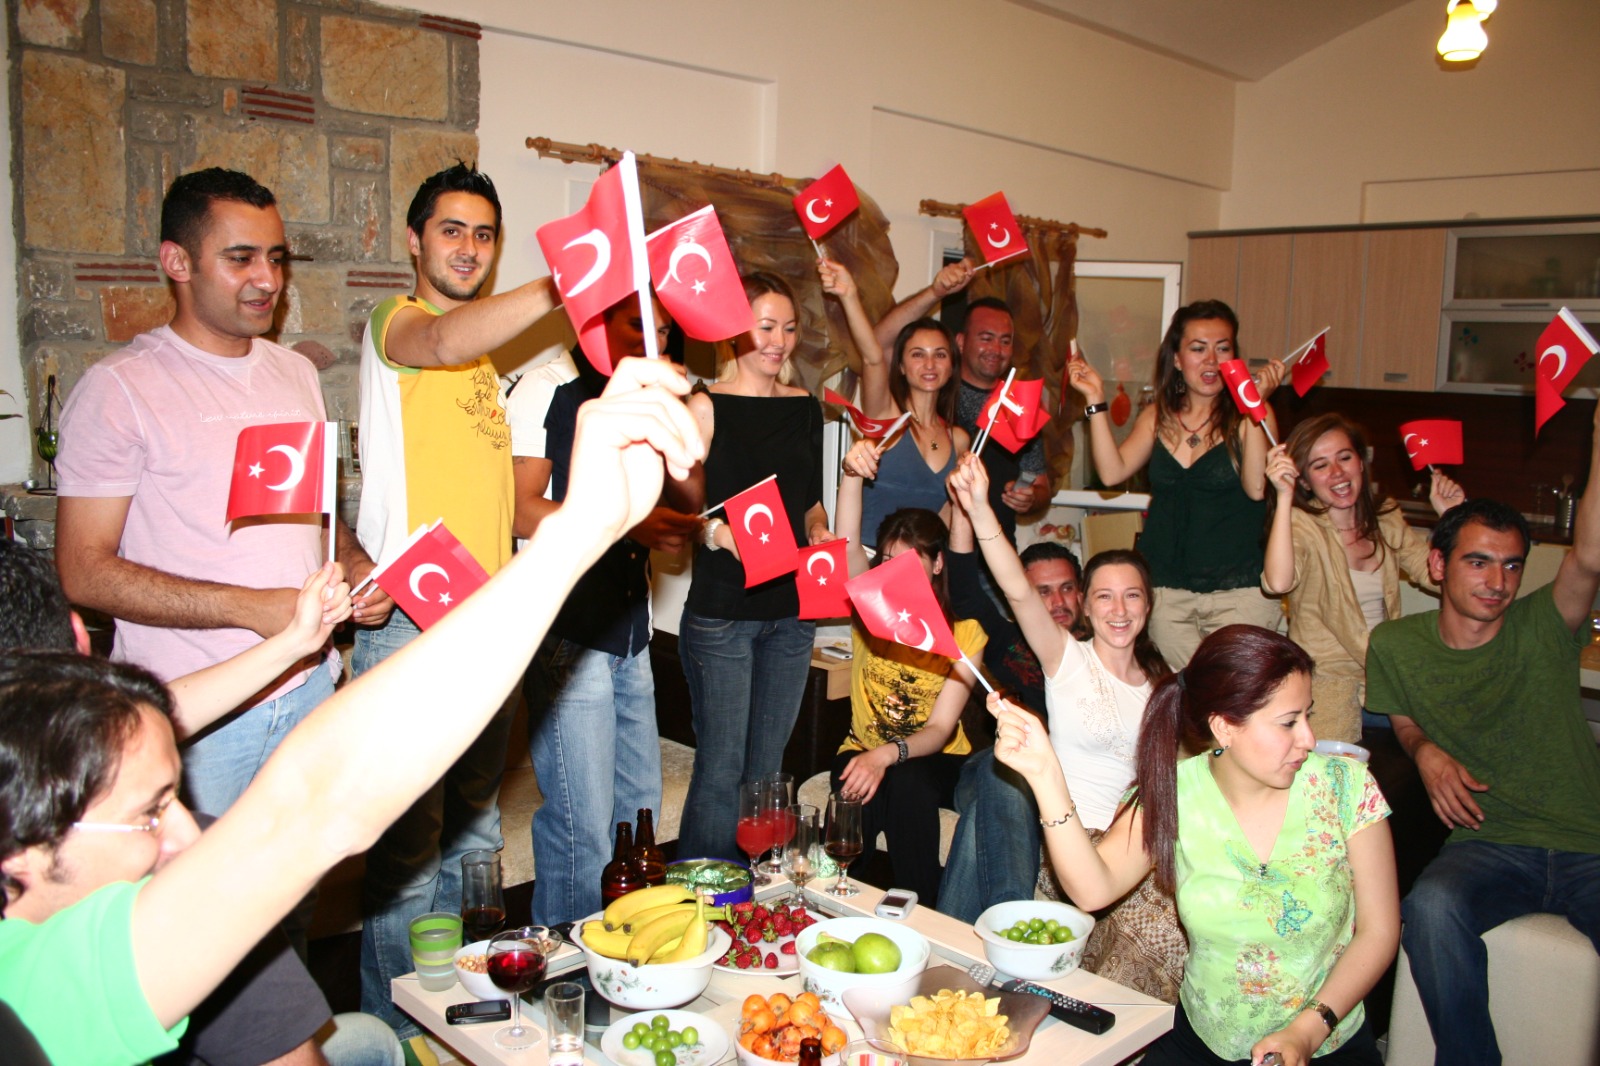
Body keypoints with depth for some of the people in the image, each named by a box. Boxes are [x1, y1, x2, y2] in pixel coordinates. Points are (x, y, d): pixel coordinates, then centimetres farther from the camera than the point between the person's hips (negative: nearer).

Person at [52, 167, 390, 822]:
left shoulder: (296, 373, 12)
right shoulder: (120, 388, -9)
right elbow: (85, 572, -13)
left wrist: (356, 567, 0)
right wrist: (254, 608, -20)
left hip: (310, 692, 6)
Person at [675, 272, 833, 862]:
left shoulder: (805, 406, 12)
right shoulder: (706, 407, -5)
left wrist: (819, 531, 2)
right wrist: (719, 533, -27)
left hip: (791, 610, 6)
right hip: (721, 610, -5)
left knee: (768, 768, 12)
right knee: (722, 767, -3)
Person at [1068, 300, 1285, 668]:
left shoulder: (1251, 416, -1)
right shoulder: (1158, 417, 10)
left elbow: (1256, 488, -17)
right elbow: (1112, 472, -5)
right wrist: (1096, 401, -8)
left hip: (1239, 591, -2)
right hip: (1166, 589, 3)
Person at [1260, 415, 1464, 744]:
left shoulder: (1386, 519, 8)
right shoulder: (1302, 524, -11)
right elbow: (1278, 583, -32)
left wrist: (1449, 517, -4)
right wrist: (1284, 496, -33)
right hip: (1327, 675, -6)